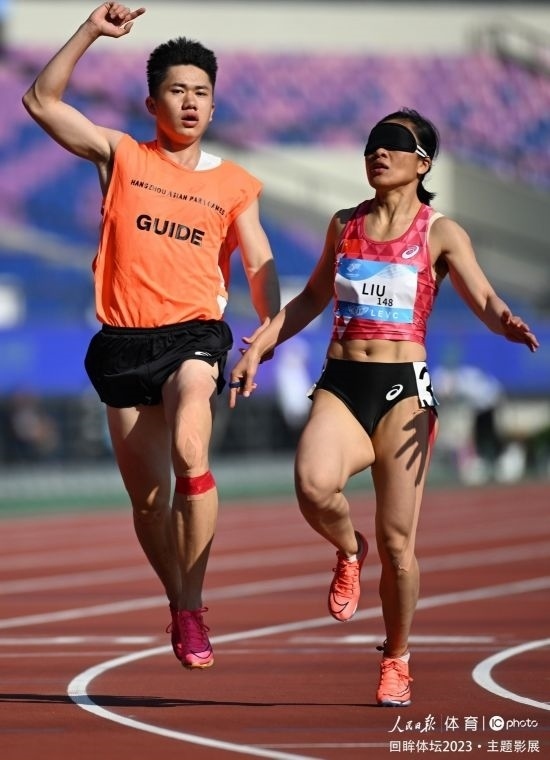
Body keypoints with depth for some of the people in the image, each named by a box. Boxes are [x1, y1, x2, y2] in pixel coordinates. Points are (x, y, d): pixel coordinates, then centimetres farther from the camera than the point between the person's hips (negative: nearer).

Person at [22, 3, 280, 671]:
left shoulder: (234, 184, 10)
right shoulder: (121, 157, 8)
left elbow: (259, 265, 7)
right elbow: (41, 101, 3)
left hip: (194, 334, -2)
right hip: (124, 343, 2)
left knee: (189, 451, -29)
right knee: (146, 496, 6)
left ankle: (191, 608, -21)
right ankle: (179, 605, 29)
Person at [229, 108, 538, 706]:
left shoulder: (440, 234, 2)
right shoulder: (345, 225, 13)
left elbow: (485, 303, -8)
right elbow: (313, 298, 26)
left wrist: (509, 325, -31)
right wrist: (258, 347, 18)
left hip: (404, 390, -2)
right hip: (340, 385, 2)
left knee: (397, 538, -3)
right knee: (313, 485, -30)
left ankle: (396, 660, 18)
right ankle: (349, 551, 5)